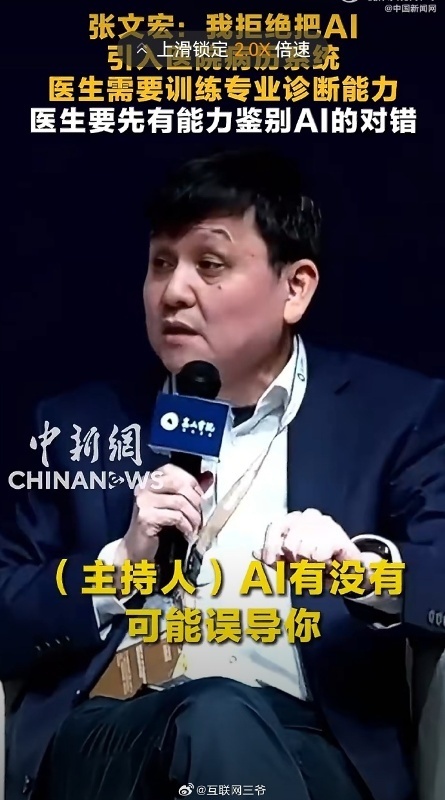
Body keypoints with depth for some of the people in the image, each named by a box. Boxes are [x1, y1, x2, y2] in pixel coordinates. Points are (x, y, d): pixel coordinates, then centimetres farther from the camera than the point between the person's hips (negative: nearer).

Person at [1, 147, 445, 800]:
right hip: (112, 734, 1)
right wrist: (120, 563, -6)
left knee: (227, 721, -33)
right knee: (213, 715, -32)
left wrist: (365, 569, -20)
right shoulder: (80, 422, 14)